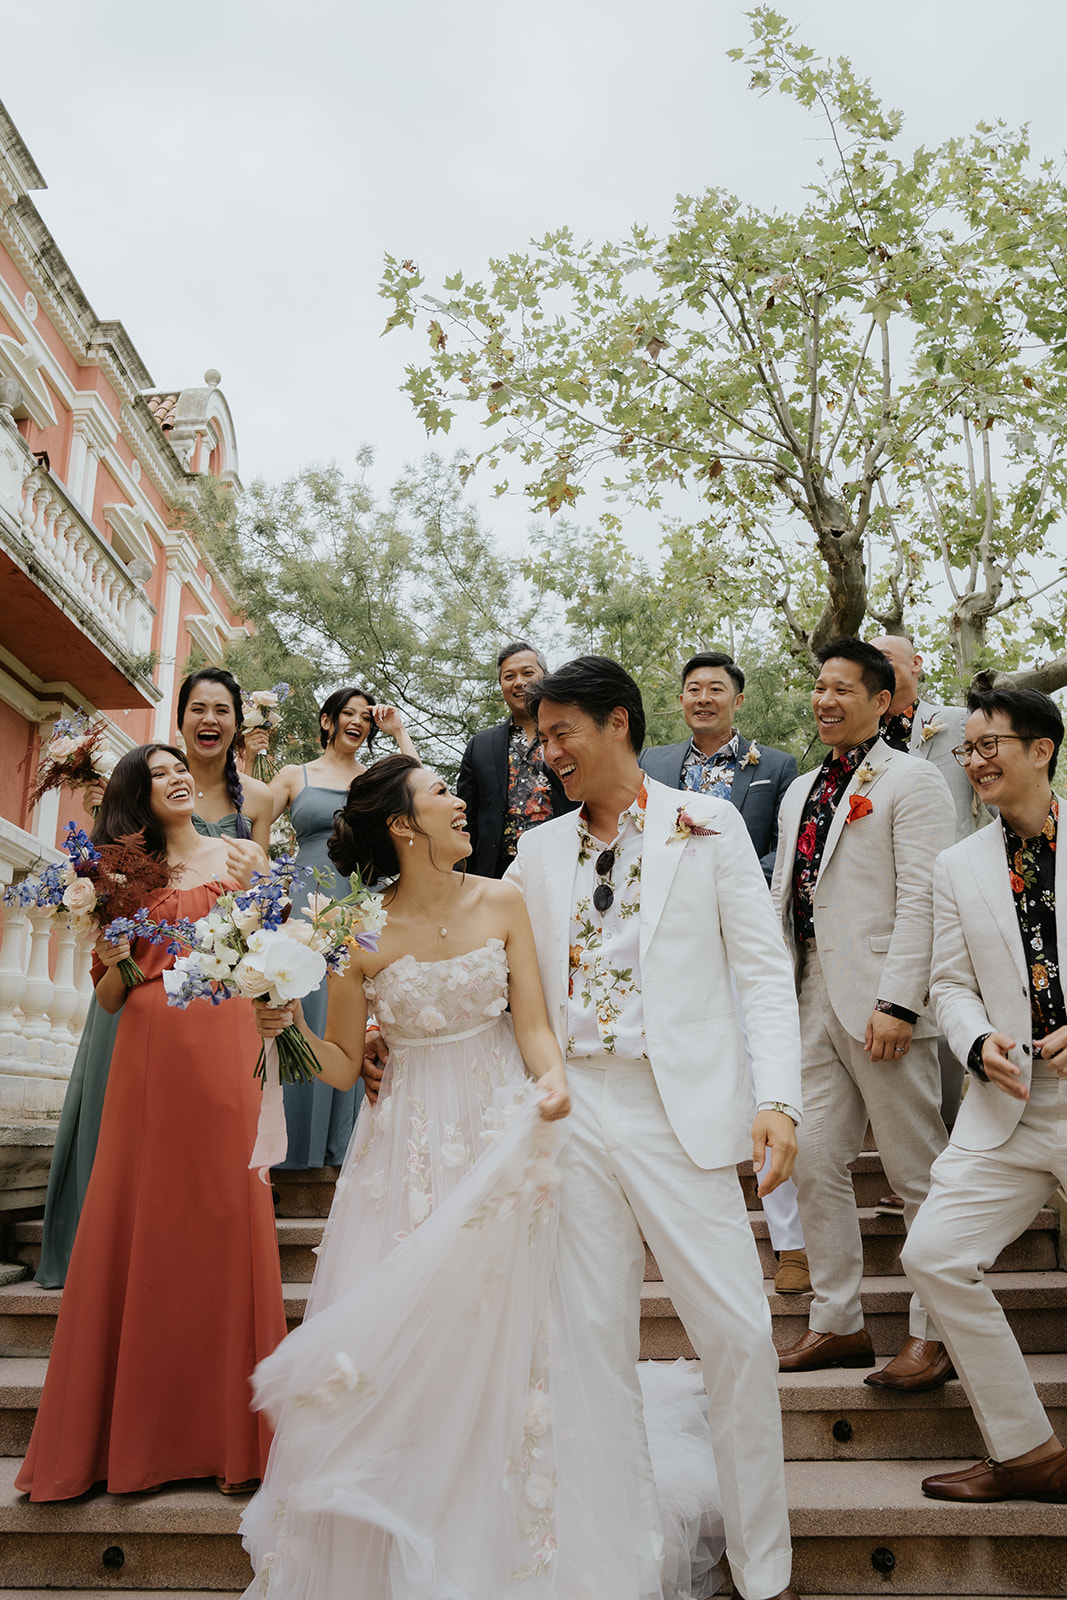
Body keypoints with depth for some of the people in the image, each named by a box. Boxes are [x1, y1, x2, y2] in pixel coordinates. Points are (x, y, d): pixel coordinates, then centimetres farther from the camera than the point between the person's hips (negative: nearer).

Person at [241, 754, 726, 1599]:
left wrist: (551, 1076, -25)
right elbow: (343, 1064, -1)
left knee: (498, 1336, 5)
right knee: (391, 1347, 5)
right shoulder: (360, 933, -7)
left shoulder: (501, 902, -3)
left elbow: (532, 1020, -6)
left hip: (497, 1139, 0)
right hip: (405, 1147, 0)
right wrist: (292, 1029, -20)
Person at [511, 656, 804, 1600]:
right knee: (597, 1340, 10)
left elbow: (762, 967, -2)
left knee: (739, 1332, 0)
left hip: (684, 1111, -3)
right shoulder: (539, 851, 11)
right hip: (575, 1109, 3)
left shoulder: (707, 826, 1)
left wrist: (778, 1099, -12)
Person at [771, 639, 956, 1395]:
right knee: (815, 1166, 10)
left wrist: (897, 1002, -19)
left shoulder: (911, 780, -4)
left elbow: (920, 899, -12)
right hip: (813, 1003, 7)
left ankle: (936, 1334, 16)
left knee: (919, 1174, 3)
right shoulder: (800, 792, 18)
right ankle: (839, 1322, 22)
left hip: (879, 1003, -7)